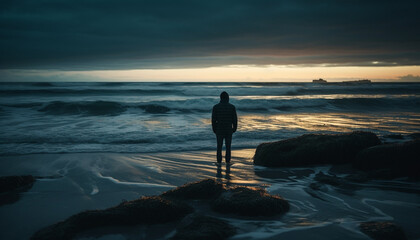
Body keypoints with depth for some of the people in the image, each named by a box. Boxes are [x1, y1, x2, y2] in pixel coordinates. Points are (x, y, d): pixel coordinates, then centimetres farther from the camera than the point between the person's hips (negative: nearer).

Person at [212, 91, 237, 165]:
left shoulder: (216, 107, -8)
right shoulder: (232, 107, -7)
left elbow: (213, 120, -6)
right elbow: (235, 119, -4)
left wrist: (214, 129, 6)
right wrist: (234, 129, 9)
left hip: (219, 130, 0)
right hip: (229, 130, 0)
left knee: (219, 146, 9)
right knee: (228, 146, 11)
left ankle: (219, 162, 10)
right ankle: (228, 161, 13)